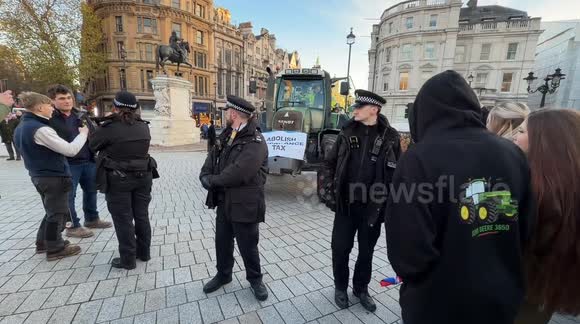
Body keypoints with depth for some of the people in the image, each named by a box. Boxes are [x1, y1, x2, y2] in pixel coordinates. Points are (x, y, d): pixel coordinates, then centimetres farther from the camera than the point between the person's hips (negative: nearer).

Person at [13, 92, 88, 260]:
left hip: (39, 175, 10)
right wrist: (83, 133, -12)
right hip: (54, 177, -10)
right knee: (58, 213, 4)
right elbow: (70, 150, -25)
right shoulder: (40, 129, -22)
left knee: (52, 211, 23)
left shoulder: (21, 127, 9)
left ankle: (43, 242, 34)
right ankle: (55, 249, 15)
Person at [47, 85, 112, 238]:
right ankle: (73, 226, 17)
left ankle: (92, 219, 34)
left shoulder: (79, 115, 12)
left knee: (91, 190, 17)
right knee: (69, 196, 4)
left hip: (88, 161, 7)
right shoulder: (50, 119, -9)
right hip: (67, 164, -7)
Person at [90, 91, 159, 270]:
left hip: (118, 180, -5)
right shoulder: (144, 126, 2)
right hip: (143, 177, 5)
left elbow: (93, 144, 0)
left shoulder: (109, 127, -13)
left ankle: (128, 259, 15)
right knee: (142, 216, 14)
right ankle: (144, 252, 27)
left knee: (123, 219, 5)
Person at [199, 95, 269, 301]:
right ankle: (223, 274, 45)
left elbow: (239, 173, -29)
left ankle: (255, 279, 36)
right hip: (224, 202, 7)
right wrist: (205, 177, -12)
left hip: (245, 205, -7)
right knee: (222, 242, 21)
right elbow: (212, 159, 9)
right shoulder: (225, 136, 9)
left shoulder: (255, 141, -19)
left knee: (248, 247, 10)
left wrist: (213, 181, -15)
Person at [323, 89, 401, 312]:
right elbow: (330, 163, 8)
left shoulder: (390, 137, -5)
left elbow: (397, 172, 0)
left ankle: (361, 288, 39)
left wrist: (389, 203, -4)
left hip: (373, 206, -1)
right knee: (340, 248, 10)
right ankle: (340, 287, 35)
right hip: (345, 204, 2)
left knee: (366, 251, 16)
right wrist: (331, 190, -1)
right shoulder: (347, 133, 1)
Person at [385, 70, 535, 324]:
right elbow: (527, 232, 3)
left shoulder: (420, 157, -25)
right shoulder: (513, 153, -6)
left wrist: (410, 274, -3)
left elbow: (409, 252, -26)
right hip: (502, 302, 5)